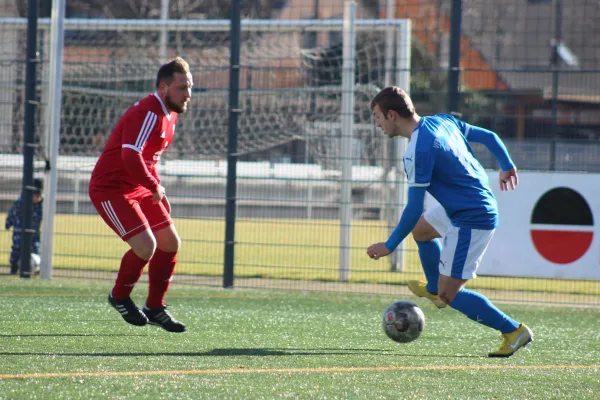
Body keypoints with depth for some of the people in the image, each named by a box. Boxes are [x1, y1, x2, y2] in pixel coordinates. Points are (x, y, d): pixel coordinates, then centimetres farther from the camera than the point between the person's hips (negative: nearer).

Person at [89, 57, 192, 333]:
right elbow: (131, 157, -35)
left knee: (170, 243, 7)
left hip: (139, 188, 10)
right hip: (111, 189, -10)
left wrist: (157, 188, 11)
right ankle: (120, 297, 7)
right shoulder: (147, 114, -23)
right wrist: (154, 186, -23)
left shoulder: (170, 114, 9)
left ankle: (155, 307, 20)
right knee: (146, 246, -19)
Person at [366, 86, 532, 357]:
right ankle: (434, 288, 49)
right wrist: (507, 166, 30)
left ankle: (514, 332, -4)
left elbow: (414, 209, -22)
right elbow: (489, 137, 14)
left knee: (448, 294, -6)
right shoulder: (442, 121, 3)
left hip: (471, 222, -10)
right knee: (420, 229, 32)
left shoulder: (418, 151, -23)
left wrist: (389, 246, -12)